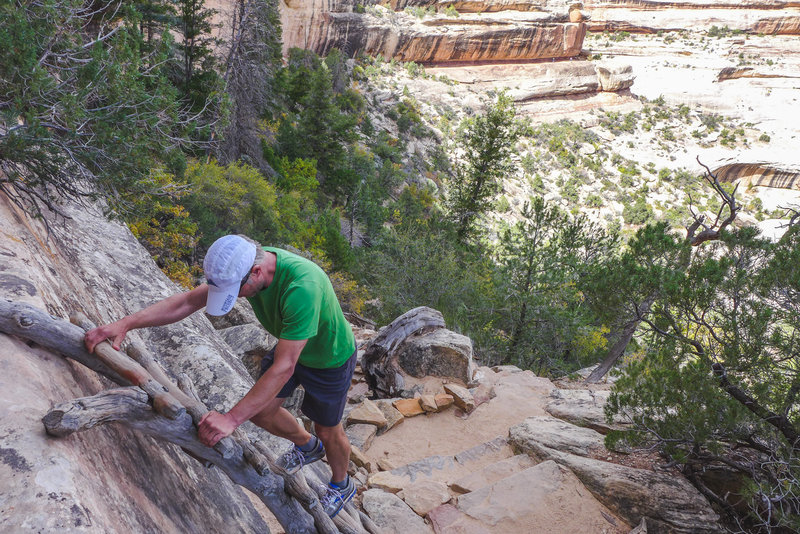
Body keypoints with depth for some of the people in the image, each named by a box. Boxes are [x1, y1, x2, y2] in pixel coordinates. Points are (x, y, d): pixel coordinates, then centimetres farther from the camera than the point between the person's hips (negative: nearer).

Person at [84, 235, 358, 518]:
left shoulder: (301, 287, -45)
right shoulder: (245, 262, -21)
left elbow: (284, 368, -42)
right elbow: (187, 301, -17)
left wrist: (231, 419, -40)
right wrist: (125, 324, -25)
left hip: (329, 359, -6)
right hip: (289, 345, 7)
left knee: (327, 430, 13)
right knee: (260, 411, 14)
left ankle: (341, 486, 47)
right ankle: (307, 446, 46)